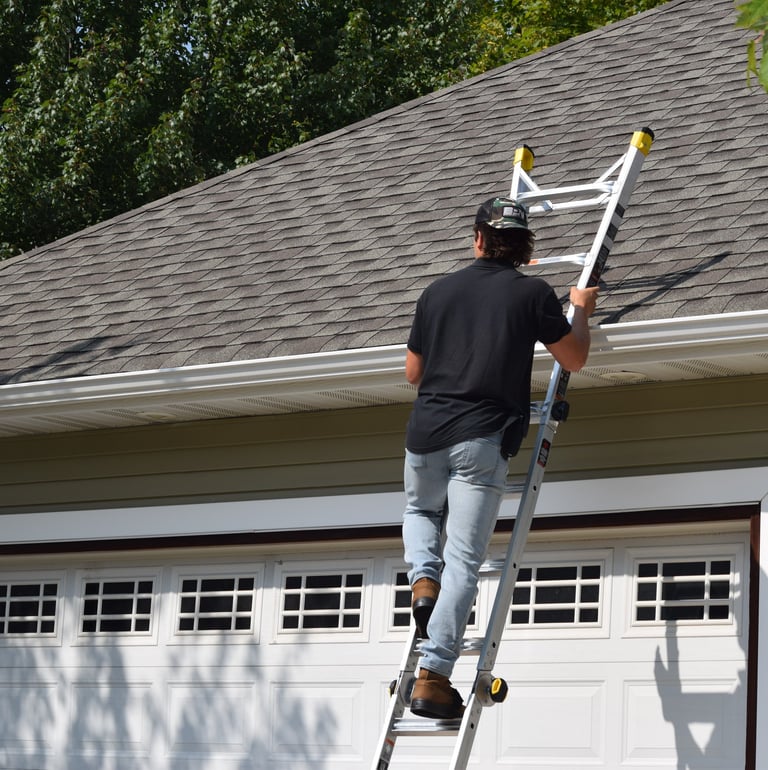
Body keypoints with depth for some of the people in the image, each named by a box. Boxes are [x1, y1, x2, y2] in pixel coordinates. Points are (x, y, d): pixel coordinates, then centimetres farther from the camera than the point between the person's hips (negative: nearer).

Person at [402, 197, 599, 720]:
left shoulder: (439, 292, 12)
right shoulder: (533, 294, 2)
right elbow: (574, 360, 12)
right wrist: (582, 311, 30)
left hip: (425, 434, 3)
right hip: (482, 441, -3)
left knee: (420, 513, 34)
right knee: (464, 562, -4)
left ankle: (423, 579, 6)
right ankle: (433, 679, -12)